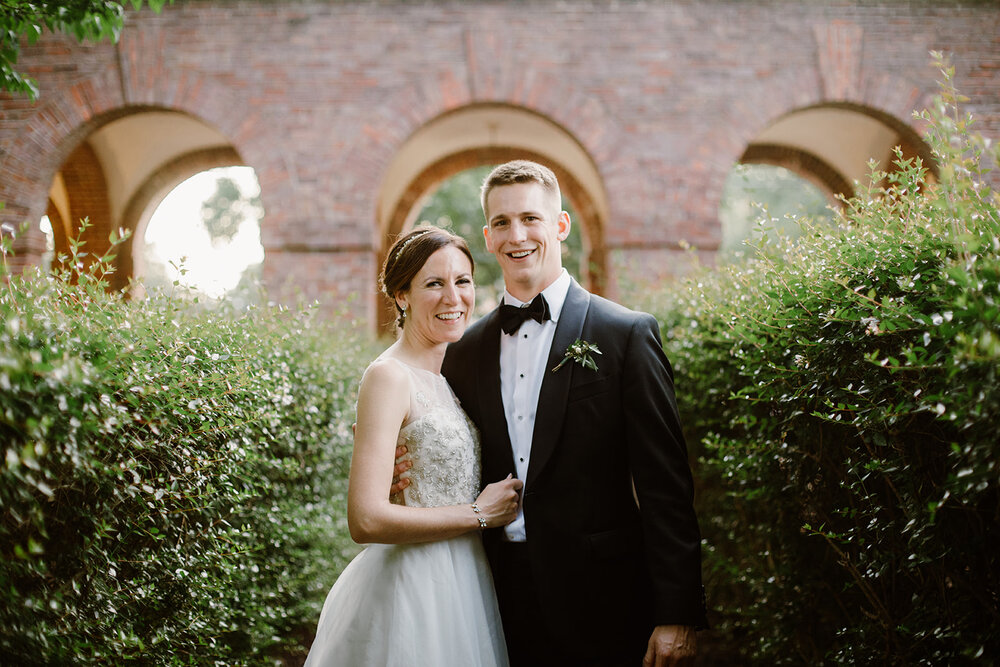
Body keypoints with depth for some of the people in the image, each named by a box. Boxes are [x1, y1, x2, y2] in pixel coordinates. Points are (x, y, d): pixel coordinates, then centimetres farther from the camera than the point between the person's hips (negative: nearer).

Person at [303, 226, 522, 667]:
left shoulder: (444, 377, 9)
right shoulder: (389, 376, -17)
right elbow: (366, 521, -24)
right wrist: (479, 513, -16)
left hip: (460, 578, 8)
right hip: (410, 589, -8)